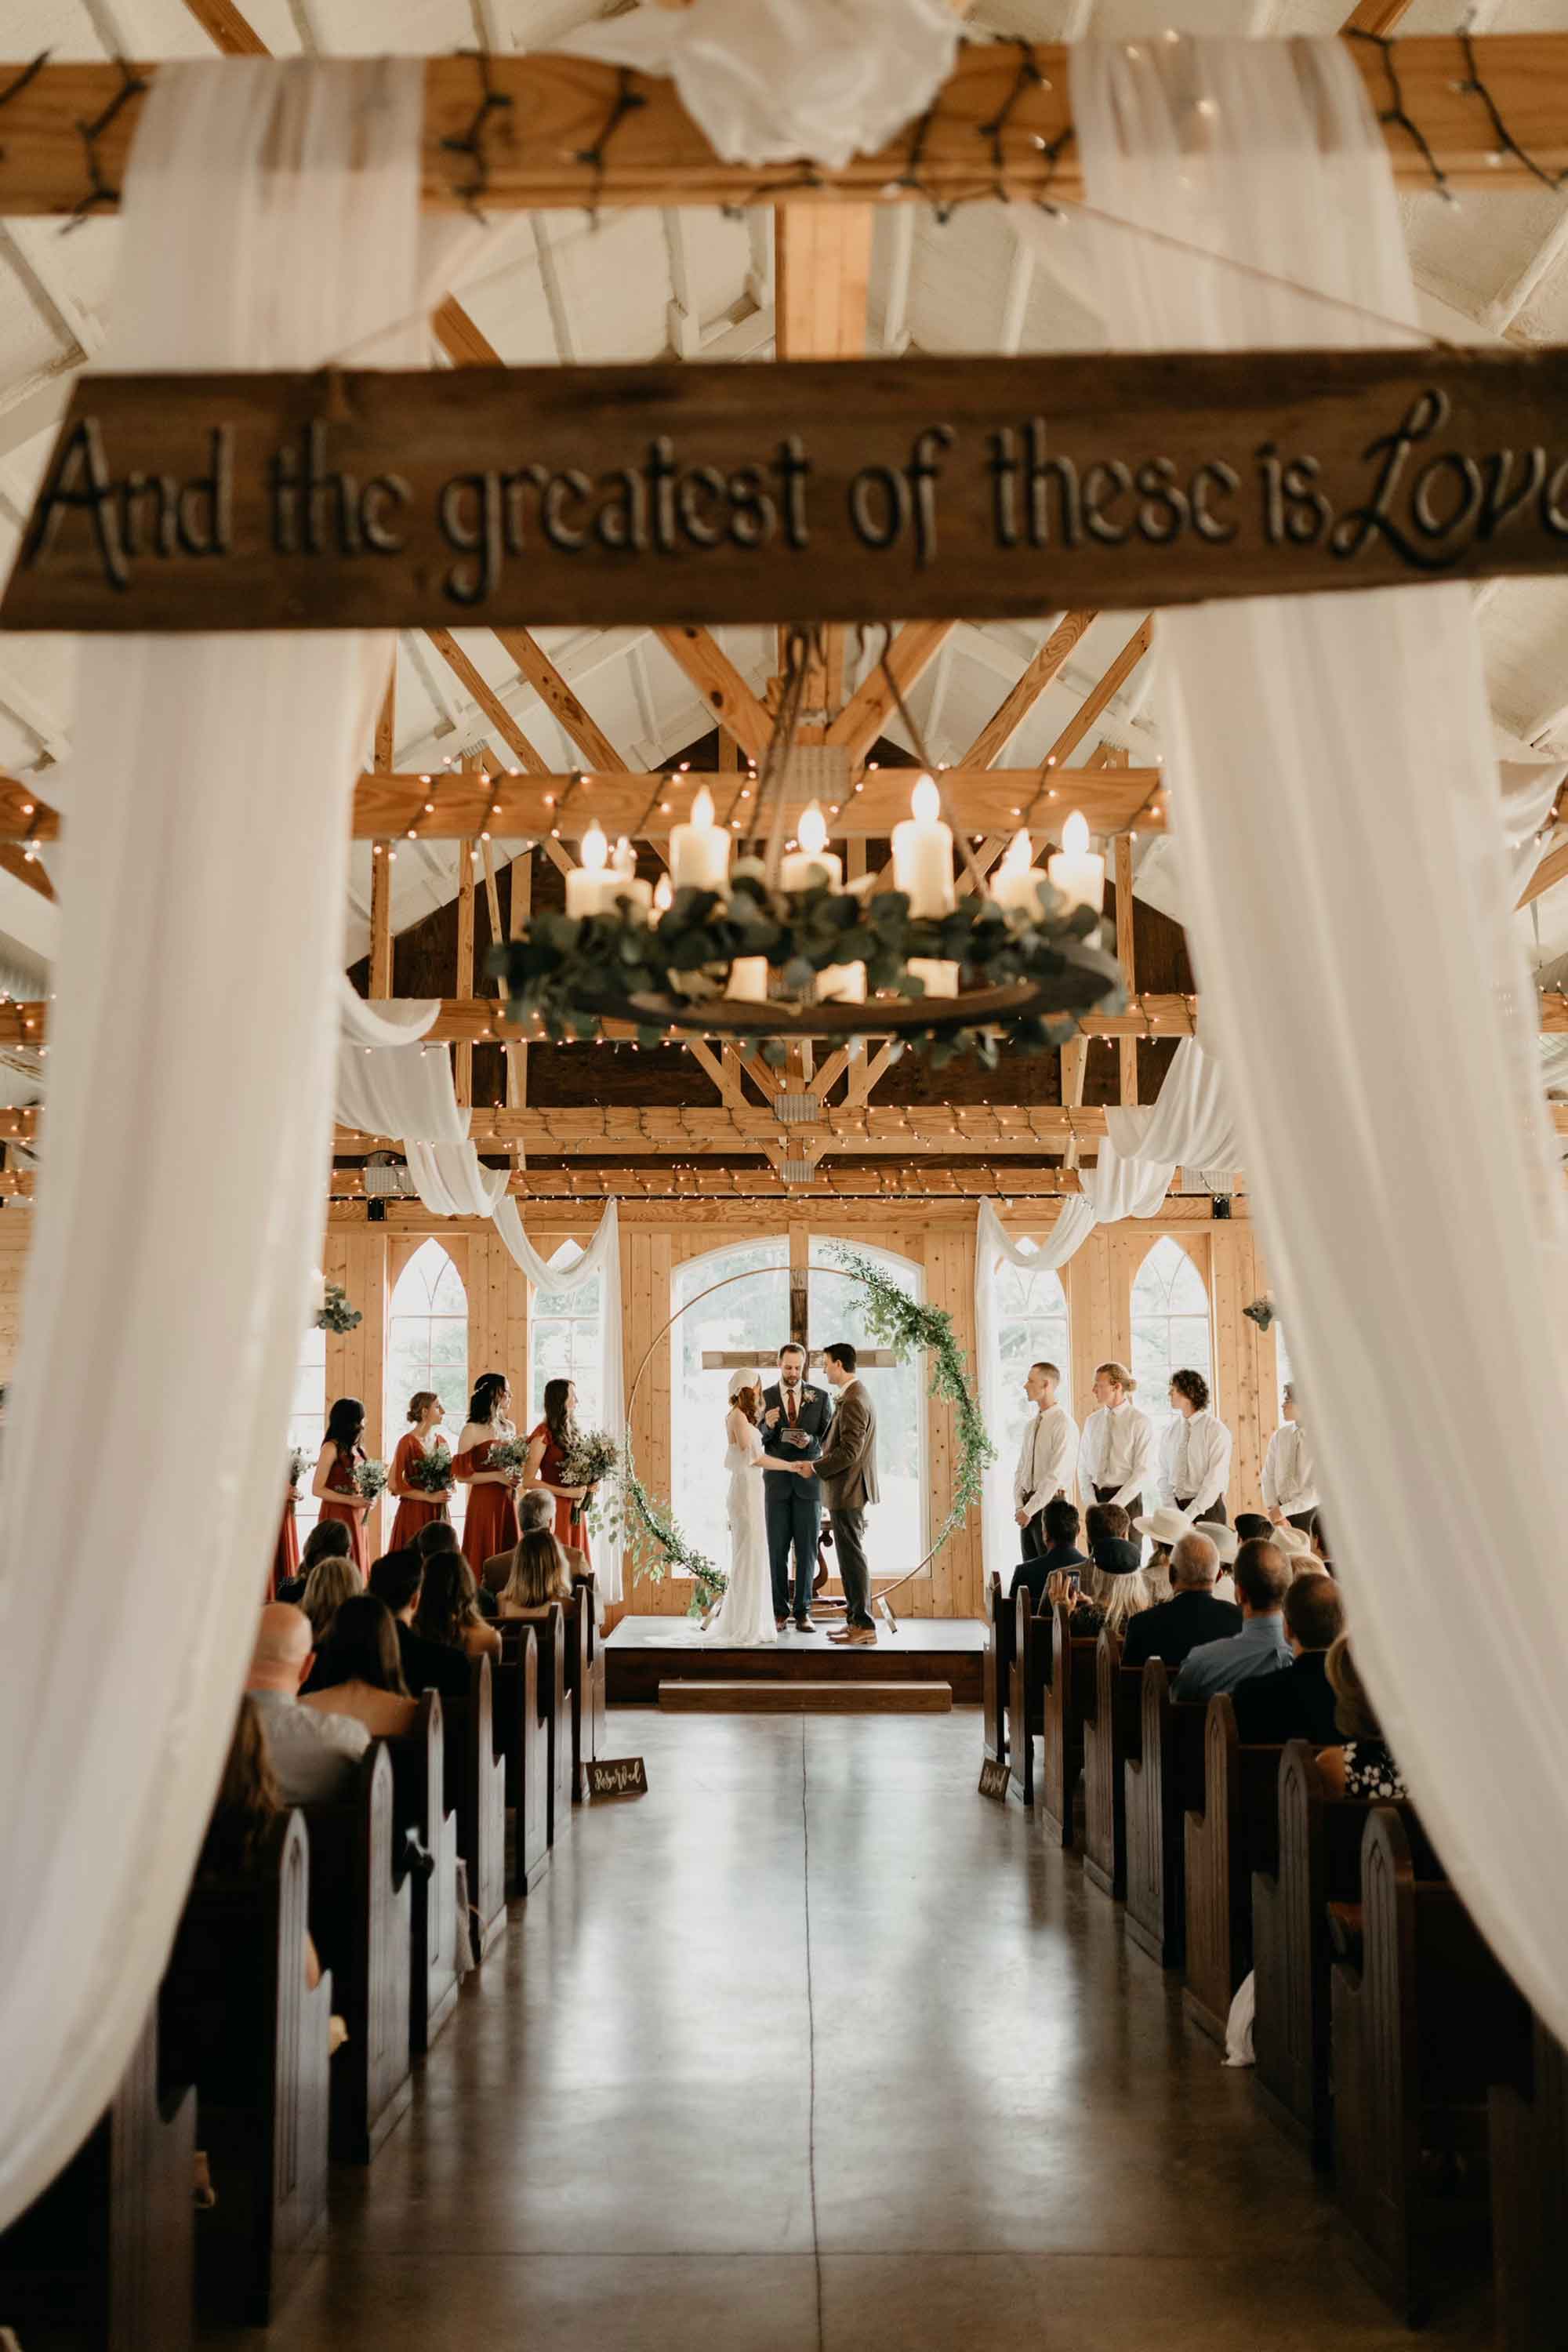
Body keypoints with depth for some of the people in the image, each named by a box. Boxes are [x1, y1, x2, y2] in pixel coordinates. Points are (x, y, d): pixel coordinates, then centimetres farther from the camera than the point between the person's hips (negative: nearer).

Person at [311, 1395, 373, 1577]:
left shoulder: (358, 1449, 13)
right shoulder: (332, 1447, -9)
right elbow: (317, 1489, -13)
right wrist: (351, 1501, -16)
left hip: (357, 1517, 7)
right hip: (338, 1516, -7)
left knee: (355, 1568, 7)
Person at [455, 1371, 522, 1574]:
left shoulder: (509, 1427, 12)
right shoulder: (472, 1430, -7)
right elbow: (461, 1474, -10)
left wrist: (515, 1478, 4)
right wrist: (497, 1476, -16)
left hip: (507, 1501, 6)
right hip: (484, 1502, -6)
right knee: (484, 1557, -4)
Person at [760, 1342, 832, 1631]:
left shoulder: (820, 1396, 2)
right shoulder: (765, 1398, 2)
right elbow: (756, 1443, 1)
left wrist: (811, 1441, -19)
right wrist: (767, 1426, -20)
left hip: (808, 1482, 0)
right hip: (777, 1483, 0)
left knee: (807, 1550, 1)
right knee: (777, 1550, 3)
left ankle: (803, 1613, 6)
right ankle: (779, 1612, 10)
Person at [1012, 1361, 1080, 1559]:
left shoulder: (1064, 1424, -14)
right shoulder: (1031, 1424, 13)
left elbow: (1056, 1475, -19)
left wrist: (1029, 1510, -17)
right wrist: (1019, 1506, 1)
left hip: (1051, 1504, -8)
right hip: (1029, 1506, 8)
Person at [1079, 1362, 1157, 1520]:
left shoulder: (1141, 1422, -6)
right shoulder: (1092, 1421, 9)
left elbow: (1143, 1472, -10)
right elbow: (1083, 1466, 9)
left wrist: (1115, 1505, -15)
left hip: (1127, 1499, -4)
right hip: (1095, 1497, 4)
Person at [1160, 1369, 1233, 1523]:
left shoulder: (1216, 1429, -8)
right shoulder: (1171, 1431, 8)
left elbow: (1216, 1479, -13)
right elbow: (1164, 1475, 6)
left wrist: (1190, 1514, -17)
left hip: (1207, 1509, -4)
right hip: (1175, 1507, 4)